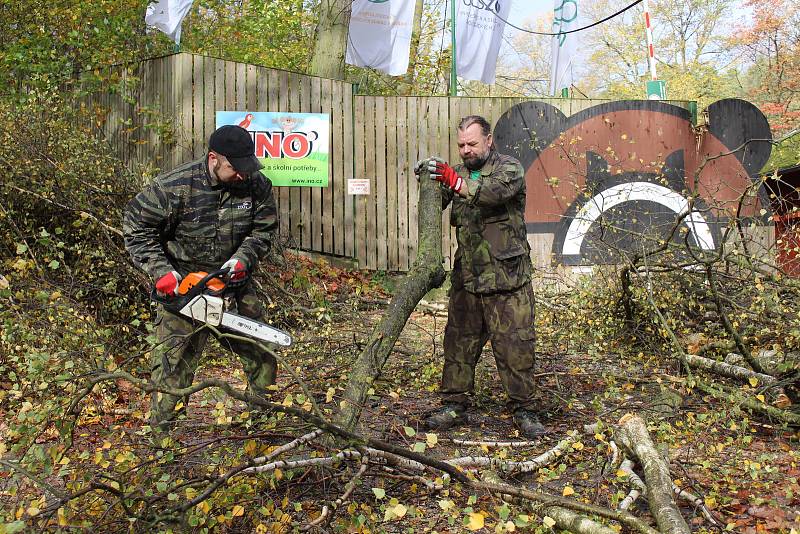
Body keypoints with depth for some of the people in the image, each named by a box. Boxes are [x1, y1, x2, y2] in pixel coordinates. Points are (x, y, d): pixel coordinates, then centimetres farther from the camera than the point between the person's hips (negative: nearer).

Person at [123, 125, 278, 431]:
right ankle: (161, 431, 11)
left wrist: (243, 258, -15)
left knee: (261, 352, 11)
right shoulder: (175, 187, -20)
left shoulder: (258, 186, -10)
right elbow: (136, 227, -11)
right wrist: (160, 271, -18)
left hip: (234, 281, 4)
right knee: (174, 361, -2)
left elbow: (263, 230, 3)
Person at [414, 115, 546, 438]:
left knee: (515, 345, -2)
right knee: (459, 342, 10)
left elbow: (495, 192, -25)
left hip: (507, 278, -5)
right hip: (466, 278, 5)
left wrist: (454, 180, -34)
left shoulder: (509, 168, -3)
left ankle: (523, 410, 10)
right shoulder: (459, 172, 14)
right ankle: (454, 406, 21)